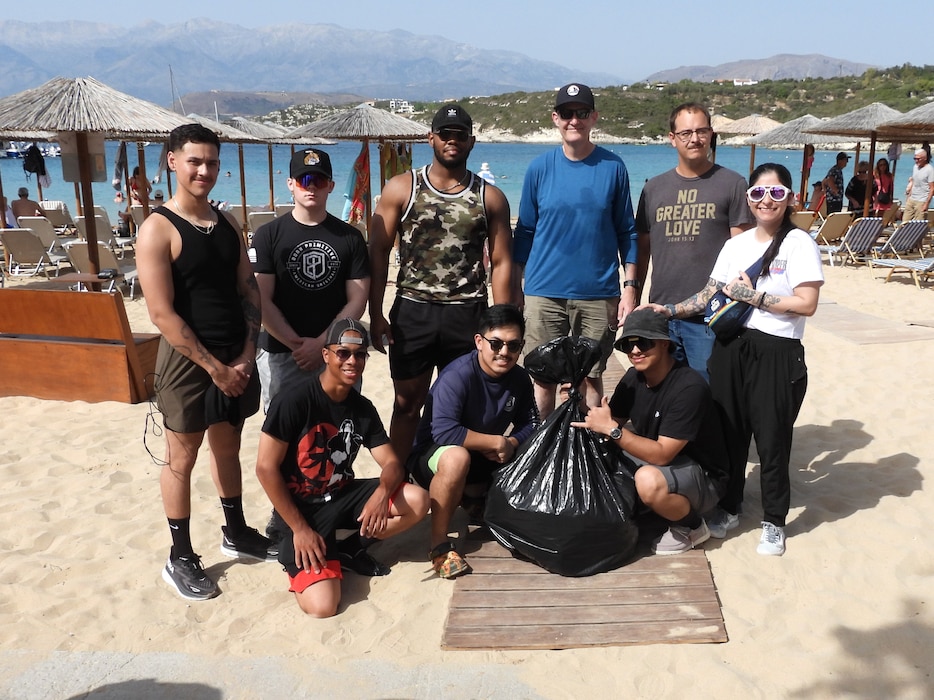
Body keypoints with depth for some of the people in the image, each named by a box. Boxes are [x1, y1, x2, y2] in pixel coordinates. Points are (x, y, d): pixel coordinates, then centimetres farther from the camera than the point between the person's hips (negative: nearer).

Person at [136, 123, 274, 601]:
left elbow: (248, 292, 8)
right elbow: (163, 314, -18)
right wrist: (214, 367, -16)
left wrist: (246, 355, -4)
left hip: (236, 360, 6)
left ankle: (236, 533, 37)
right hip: (188, 361, -6)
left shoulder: (226, 224, 8)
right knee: (182, 459, 6)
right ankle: (180, 559, 20)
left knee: (228, 447, 20)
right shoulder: (158, 229, -13)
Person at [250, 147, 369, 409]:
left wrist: (320, 343, -9)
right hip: (280, 355, -1)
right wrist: (297, 344, -12)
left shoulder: (350, 237, 6)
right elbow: (261, 301, -4)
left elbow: (357, 300, 2)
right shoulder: (268, 235, 2)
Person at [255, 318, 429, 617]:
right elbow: (266, 468, -17)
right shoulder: (293, 400, -18)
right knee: (322, 606, -23)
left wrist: (382, 493, -26)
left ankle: (349, 550, 5)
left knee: (417, 501, -17)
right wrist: (300, 529, -18)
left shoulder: (364, 409, 1)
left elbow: (392, 463, -1)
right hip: (302, 507, -6)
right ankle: (298, 555, 10)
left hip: (344, 497, 6)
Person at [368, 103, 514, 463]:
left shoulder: (491, 198, 4)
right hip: (412, 311, 0)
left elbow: (501, 264, 3)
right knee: (407, 403, 8)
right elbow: (379, 252, 0)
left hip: (468, 313, 1)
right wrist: (376, 315, -7)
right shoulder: (401, 188, 2)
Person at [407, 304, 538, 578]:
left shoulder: (520, 378, -5)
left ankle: (474, 497, 11)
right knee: (456, 457, -41)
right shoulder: (458, 375, -26)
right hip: (431, 456, -7)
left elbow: (530, 423, 3)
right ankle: (439, 545, -25)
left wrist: (511, 444, -19)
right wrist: (497, 442, -27)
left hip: (484, 460, 7)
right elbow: (444, 432, -36)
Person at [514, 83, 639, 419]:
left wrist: (630, 287, -2)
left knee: (591, 377, 9)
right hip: (544, 293, 0)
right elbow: (525, 233, 6)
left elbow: (627, 233, 5)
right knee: (543, 378, 7)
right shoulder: (539, 168, 2)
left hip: (599, 294, 0)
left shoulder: (613, 167, 1)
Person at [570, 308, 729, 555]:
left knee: (649, 480, -37)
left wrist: (612, 429, -33)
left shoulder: (688, 387, -27)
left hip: (703, 476, -7)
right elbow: (609, 421, -3)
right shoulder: (634, 377, -3)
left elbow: (662, 454, -30)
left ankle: (691, 526, -7)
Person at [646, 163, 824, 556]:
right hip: (730, 349, 5)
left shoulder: (798, 243, -5)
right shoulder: (735, 245, 12)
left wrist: (753, 296, -12)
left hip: (776, 353, -5)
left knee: (771, 441, 2)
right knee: (729, 432, 12)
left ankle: (774, 522, 20)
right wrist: (671, 311, 0)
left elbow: (806, 304, -13)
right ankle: (728, 508, 30)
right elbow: (710, 295, 11)